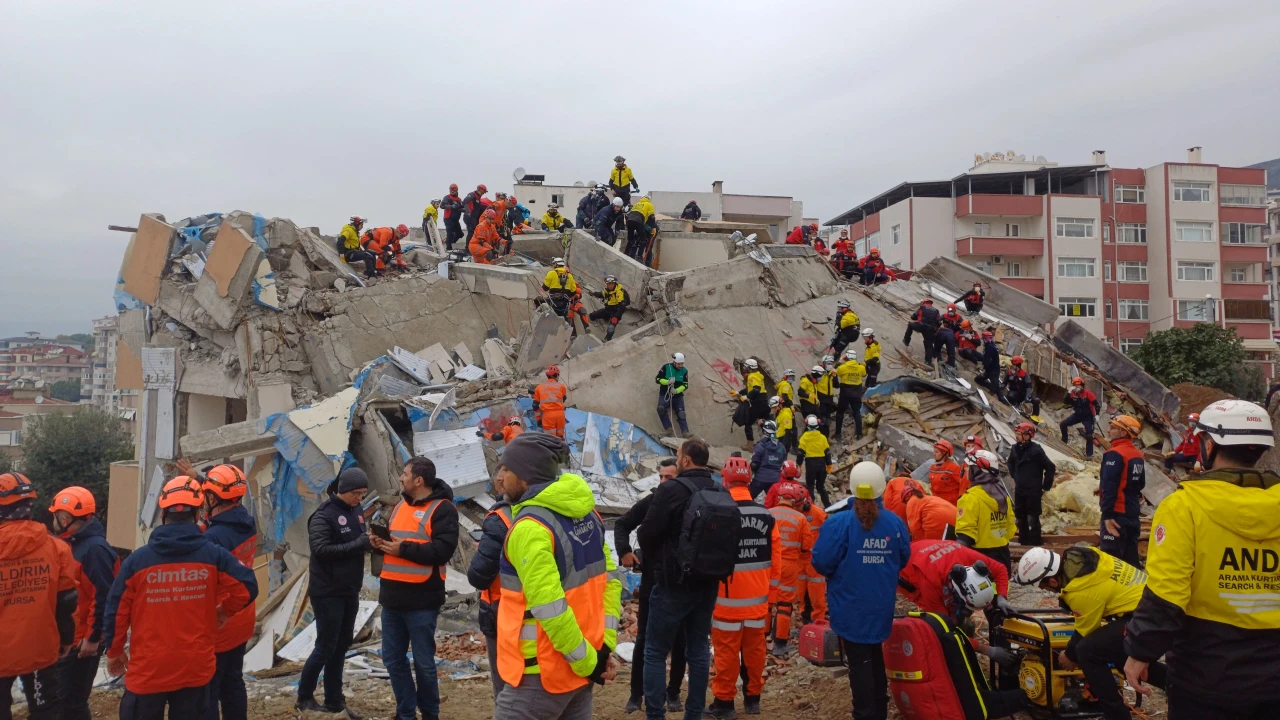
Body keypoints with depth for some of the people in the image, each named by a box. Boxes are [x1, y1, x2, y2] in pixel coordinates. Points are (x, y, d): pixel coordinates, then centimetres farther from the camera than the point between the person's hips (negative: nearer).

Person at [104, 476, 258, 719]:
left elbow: (116, 612, -2)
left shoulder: (136, 560, -7)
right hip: (196, 668, 1)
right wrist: (224, 611, 11)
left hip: (147, 669, 0)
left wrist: (114, 652, 13)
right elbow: (246, 588, -9)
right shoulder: (214, 556, -8)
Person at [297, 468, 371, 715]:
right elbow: (320, 549, -24)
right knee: (326, 646, 1)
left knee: (341, 645, 13)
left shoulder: (356, 511, 6)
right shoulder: (323, 515, -16)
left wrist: (371, 541, -9)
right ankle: (304, 696, 19)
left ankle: (333, 699, 23)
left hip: (350, 591, 7)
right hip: (328, 592, -7)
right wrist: (359, 543, -27)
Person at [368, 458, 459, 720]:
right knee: (393, 659, 13)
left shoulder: (442, 509, -10)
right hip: (392, 596, 8)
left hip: (422, 599, -8)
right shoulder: (399, 506, 16)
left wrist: (403, 549, -20)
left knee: (423, 662, 3)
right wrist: (380, 542, 4)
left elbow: (443, 550, -21)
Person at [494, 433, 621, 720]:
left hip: (541, 673, -8)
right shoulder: (587, 513, 4)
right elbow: (610, 579, 8)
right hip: (581, 666, 8)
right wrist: (605, 646, 6)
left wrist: (587, 661, -14)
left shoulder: (529, 527, -21)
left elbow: (550, 610, -24)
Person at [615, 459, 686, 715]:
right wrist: (624, 551, -8)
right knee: (643, 640, 8)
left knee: (679, 642, 10)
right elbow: (622, 525, 7)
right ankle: (636, 694, 20)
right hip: (651, 583, 2)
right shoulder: (650, 502, -2)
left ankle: (673, 693, 24)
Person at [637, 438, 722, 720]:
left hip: (674, 583, -6)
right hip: (708, 582, 6)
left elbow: (646, 534, -14)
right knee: (698, 650, 14)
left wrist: (656, 560, 5)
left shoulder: (672, 489, -16)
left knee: (655, 651, 3)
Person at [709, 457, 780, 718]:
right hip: (758, 598, 5)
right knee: (754, 648, 15)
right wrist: (771, 593, 15)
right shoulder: (767, 516, 1)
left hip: (727, 598, -4)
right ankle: (753, 698, 26)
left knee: (727, 651, 4)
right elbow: (775, 559, 5)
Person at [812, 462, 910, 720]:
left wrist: (839, 572, 5)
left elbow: (821, 563, -18)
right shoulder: (895, 522, -5)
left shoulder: (839, 522, -19)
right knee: (876, 657, 21)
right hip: (882, 607, 5)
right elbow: (903, 560, 8)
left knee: (859, 663, 6)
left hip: (851, 608, -4)